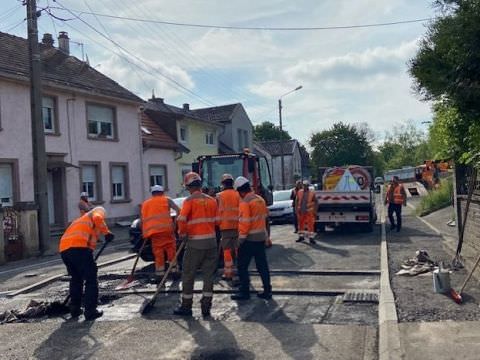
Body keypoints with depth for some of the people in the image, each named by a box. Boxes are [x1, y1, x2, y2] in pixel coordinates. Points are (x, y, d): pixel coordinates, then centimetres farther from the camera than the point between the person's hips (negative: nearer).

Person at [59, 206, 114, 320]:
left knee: (76, 279, 24)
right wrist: (106, 232, -3)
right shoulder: (97, 212, 20)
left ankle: (74, 308, 27)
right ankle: (90, 311, 2)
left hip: (64, 248, 8)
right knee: (91, 279, 3)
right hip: (79, 247, -7)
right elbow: (97, 219, -8)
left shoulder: (80, 219, 40)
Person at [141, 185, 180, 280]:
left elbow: (142, 219, 19)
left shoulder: (145, 203, 22)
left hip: (153, 231, 3)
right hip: (166, 229, -3)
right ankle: (174, 271, 8)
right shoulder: (166, 200, 12)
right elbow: (178, 210, -2)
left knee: (158, 252, 7)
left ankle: (159, 274, 4)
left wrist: (144, 233, 20)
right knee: (171, 249, 7)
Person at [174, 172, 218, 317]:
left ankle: (186, 306, 13)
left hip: (195, 242, -5)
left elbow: (181, 219, -19)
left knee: (188, 275, 7)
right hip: (211, 241, 5)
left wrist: (182, 234, -5)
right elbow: (216, 220, 9)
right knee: (209, 274, 10)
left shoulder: (190, 200, -8)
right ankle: (206, 306, 11)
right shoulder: (212, 200, 7)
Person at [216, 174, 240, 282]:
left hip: (225, 226, -2)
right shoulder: (238, 195, 1)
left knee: (227, 250, 3)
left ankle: (228, 273, 5)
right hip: (238, 226, 2)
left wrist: (217, 223, 11)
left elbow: (218, 212, -3)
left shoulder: (220, 196, -5)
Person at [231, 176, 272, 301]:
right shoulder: (260, 199, 9)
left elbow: (244, 222, -20)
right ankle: (267, 291, 16)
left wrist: (241, 239, -15)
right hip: (261, 237, 8)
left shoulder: (245, 202, -16)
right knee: (262, 265, 12)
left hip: (249, 239, -8)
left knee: (242, 266, 3)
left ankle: (244, 292, 6)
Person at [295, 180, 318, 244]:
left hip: (309, 212, -3)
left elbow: (316, 202, -1)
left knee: (310, 225, -3)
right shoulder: (299, 192, 3)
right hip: (301, 212, 3)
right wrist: (296, 209, 0)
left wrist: (315, 211, -5)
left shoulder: (312, 193, -5)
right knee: (301, 224, 12)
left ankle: (311, 238, 4)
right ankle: (301, 237, 25)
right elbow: (296, 201, 8)